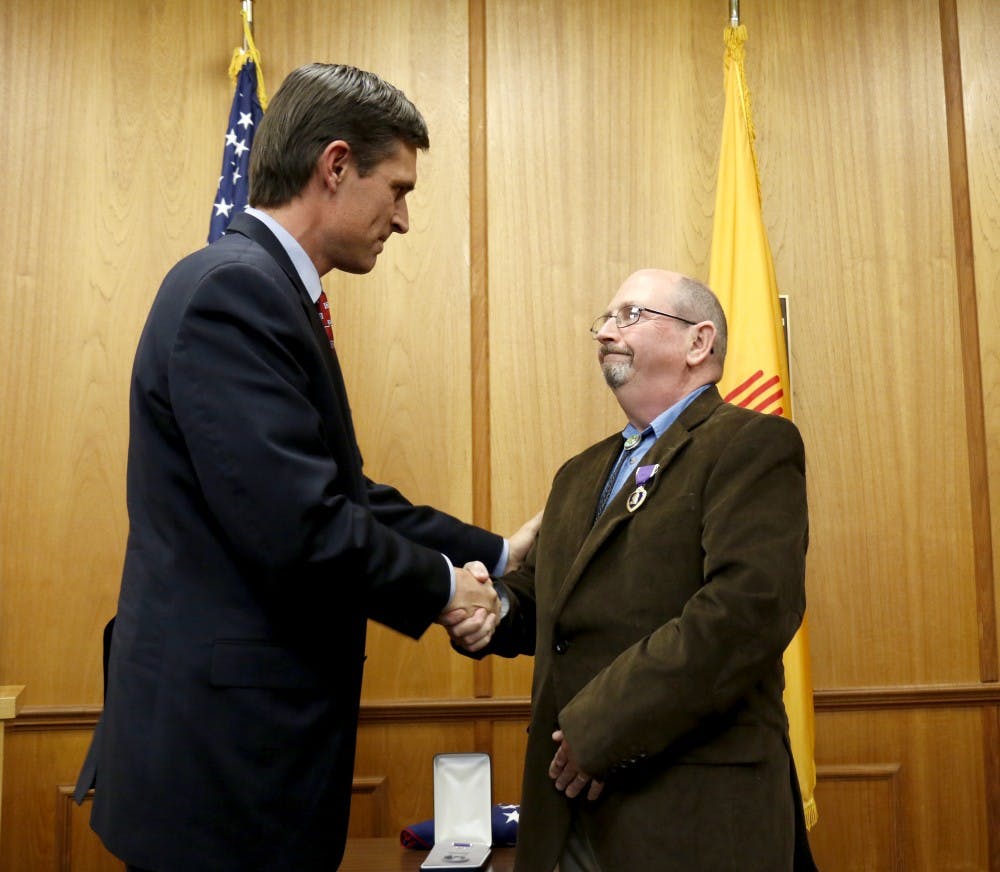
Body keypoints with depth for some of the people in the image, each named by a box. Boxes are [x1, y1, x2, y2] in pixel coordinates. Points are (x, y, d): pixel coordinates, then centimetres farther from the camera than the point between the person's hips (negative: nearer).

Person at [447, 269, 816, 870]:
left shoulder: (753, 445, -8)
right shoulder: (581, 475, 18)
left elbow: (751, 607, -21)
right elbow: (545, 597, 21)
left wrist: (603, 729, -21)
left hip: (694, 809, -6)